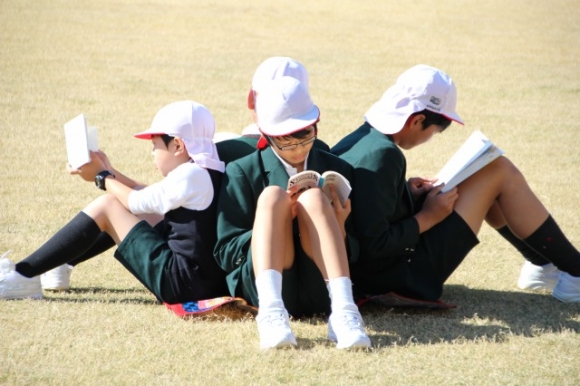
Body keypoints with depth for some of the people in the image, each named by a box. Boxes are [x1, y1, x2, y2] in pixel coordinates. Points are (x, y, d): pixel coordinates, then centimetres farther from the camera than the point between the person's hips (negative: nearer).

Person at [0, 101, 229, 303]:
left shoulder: (190, 175, -16)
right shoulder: (210, 173, 12)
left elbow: (137, 202, -5)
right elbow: (147, 198, 19)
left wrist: (102, 177, 9)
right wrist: (109, 172, 14)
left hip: (181, 283, -10)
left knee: (105, 207, -5)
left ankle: (22, 275, -5)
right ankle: (57, 264, 31)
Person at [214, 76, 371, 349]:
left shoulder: (337, 170, 14)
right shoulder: (243, 172, 9)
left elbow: (354, 253, 15)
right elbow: (225, 253, 3)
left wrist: (339, 229, -9)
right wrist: (278, 219, -12)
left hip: (320, 289, 1)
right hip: (263, 286, -1)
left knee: (314, 197, -22)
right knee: (272, 195, -24)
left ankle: (343, 311, -42)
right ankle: (271, 311, -48)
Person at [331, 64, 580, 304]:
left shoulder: (356, 140, 1)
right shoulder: (382, 155, -25)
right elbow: (375, 245, -27)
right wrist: (428, 217, -14)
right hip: (408, 273, -10)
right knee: (499, 172, -4)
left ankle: (543, 264, 30)